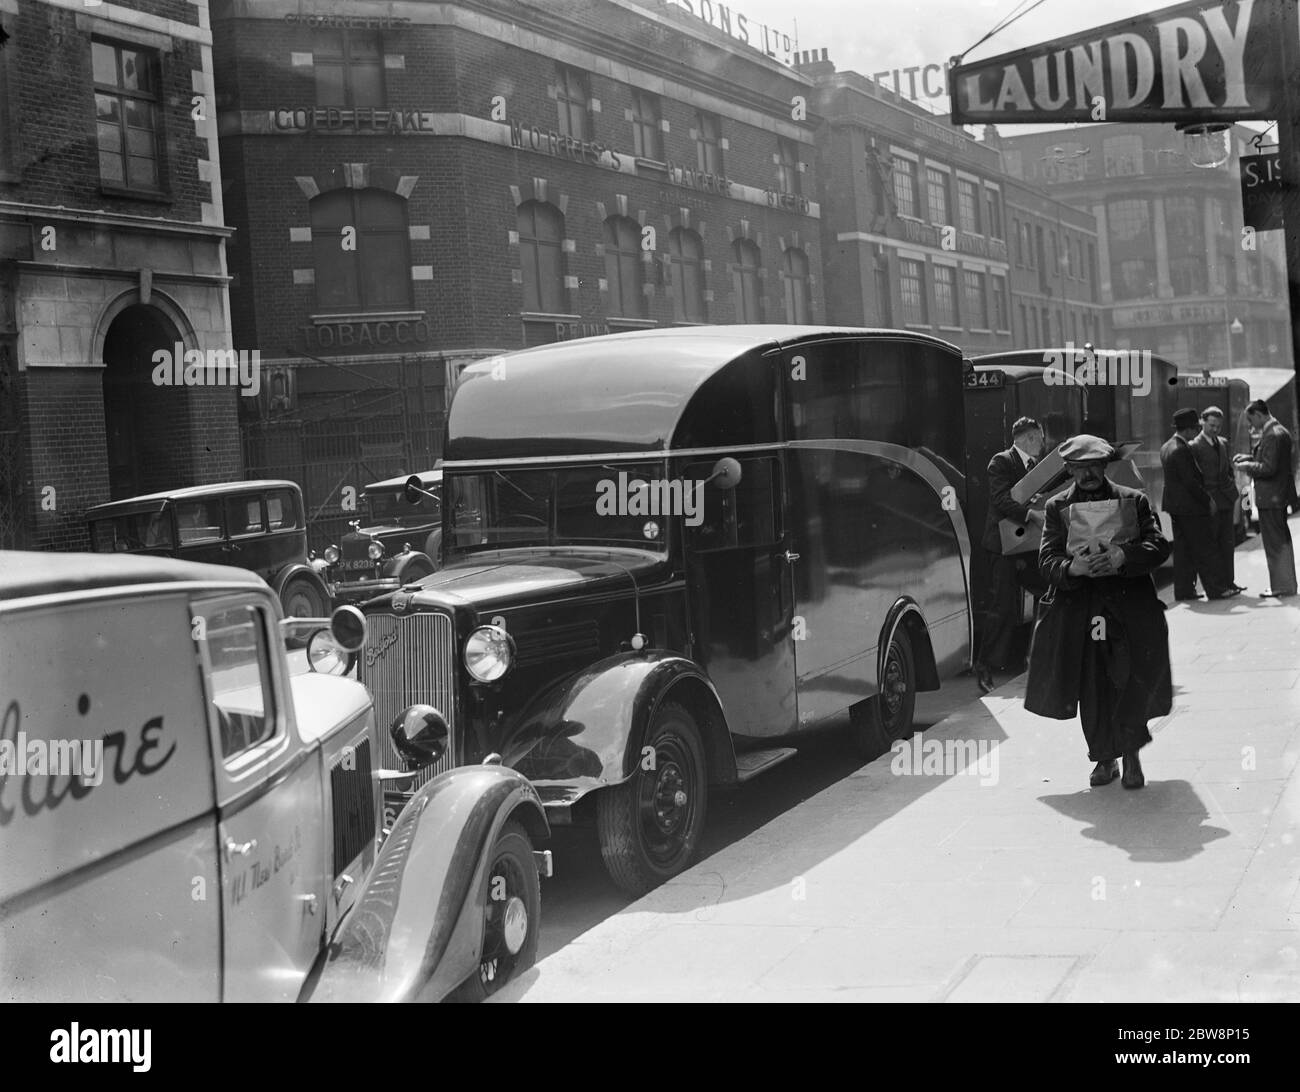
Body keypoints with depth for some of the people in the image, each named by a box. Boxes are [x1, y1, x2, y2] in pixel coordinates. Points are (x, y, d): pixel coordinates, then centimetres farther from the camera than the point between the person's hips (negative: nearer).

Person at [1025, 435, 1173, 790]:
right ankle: (1105, 758, 18)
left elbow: (1159, 545, 0)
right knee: (1093, 688, 2)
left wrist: (1124, 557, -19)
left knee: (1135, 680, -13)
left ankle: (1130, 751, 7)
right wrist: (1072, 567, -20)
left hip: (1131, 605, -1)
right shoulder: (1057, 507, 11)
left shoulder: (1134, 500, 11)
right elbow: (1046, 560, 2)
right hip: (1078, 608, 1)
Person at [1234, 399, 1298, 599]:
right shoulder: (1280, 431, 12)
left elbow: (1268, 468, -24)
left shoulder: (1272, 435, -21)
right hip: (1281, 494, 10)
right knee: (1282, 541, 17)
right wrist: (1249, 458, 11)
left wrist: (1247, 466, -10)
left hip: (1270, 498, -10)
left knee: (1274, 543, -3)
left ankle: (1282, 587, 1)